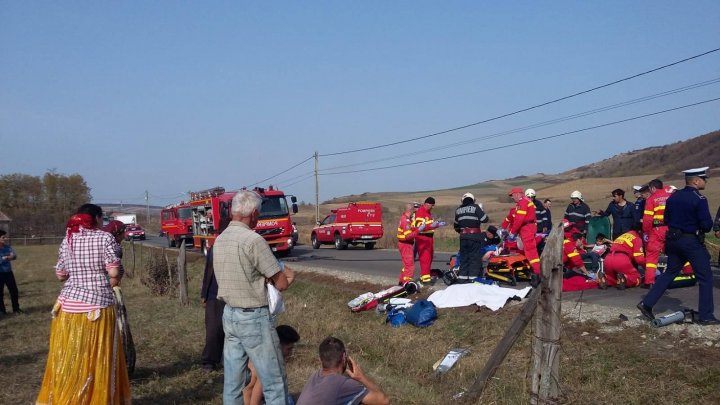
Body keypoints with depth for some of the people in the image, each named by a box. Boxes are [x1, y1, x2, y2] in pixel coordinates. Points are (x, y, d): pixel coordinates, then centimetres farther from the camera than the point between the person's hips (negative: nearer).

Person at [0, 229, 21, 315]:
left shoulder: (7, 247, 3)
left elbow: (14, 256, -6)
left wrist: (11, 256, -26)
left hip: (8, 272, 5)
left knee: (14, 290, 8)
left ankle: (16, 308, 20)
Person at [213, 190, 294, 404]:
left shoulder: (220, 240, 7)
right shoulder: (253, 240, -18)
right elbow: (282, 283, -14)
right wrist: (281, 275, 7)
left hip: (229, 314, 8)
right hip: (254, 317, -8)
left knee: (233, 380, 13)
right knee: (274, 381, 1)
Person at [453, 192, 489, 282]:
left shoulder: (458, 210, 11)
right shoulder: (475, 207, -5)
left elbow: (456, 225, 19)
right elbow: (484, 219, -9)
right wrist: (481, 211, 10)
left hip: (463, 237, 5)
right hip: (474, 236, -5)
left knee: (464, 258, 11)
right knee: (475, 258, -1)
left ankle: (462, 278, 11)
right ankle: (473, 278, -5)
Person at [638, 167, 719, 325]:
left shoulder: (673, 197, 7)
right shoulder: (699, 199, -15)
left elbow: (666, 219, 14)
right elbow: (707, 225, -16)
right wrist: (701, 229, 5)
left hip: (673, 240, 7)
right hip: (692, 241, -7)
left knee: (669, 273, 16)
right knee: (705, 277, 4)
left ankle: (647, 303, 10)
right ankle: (705, 316, 7)